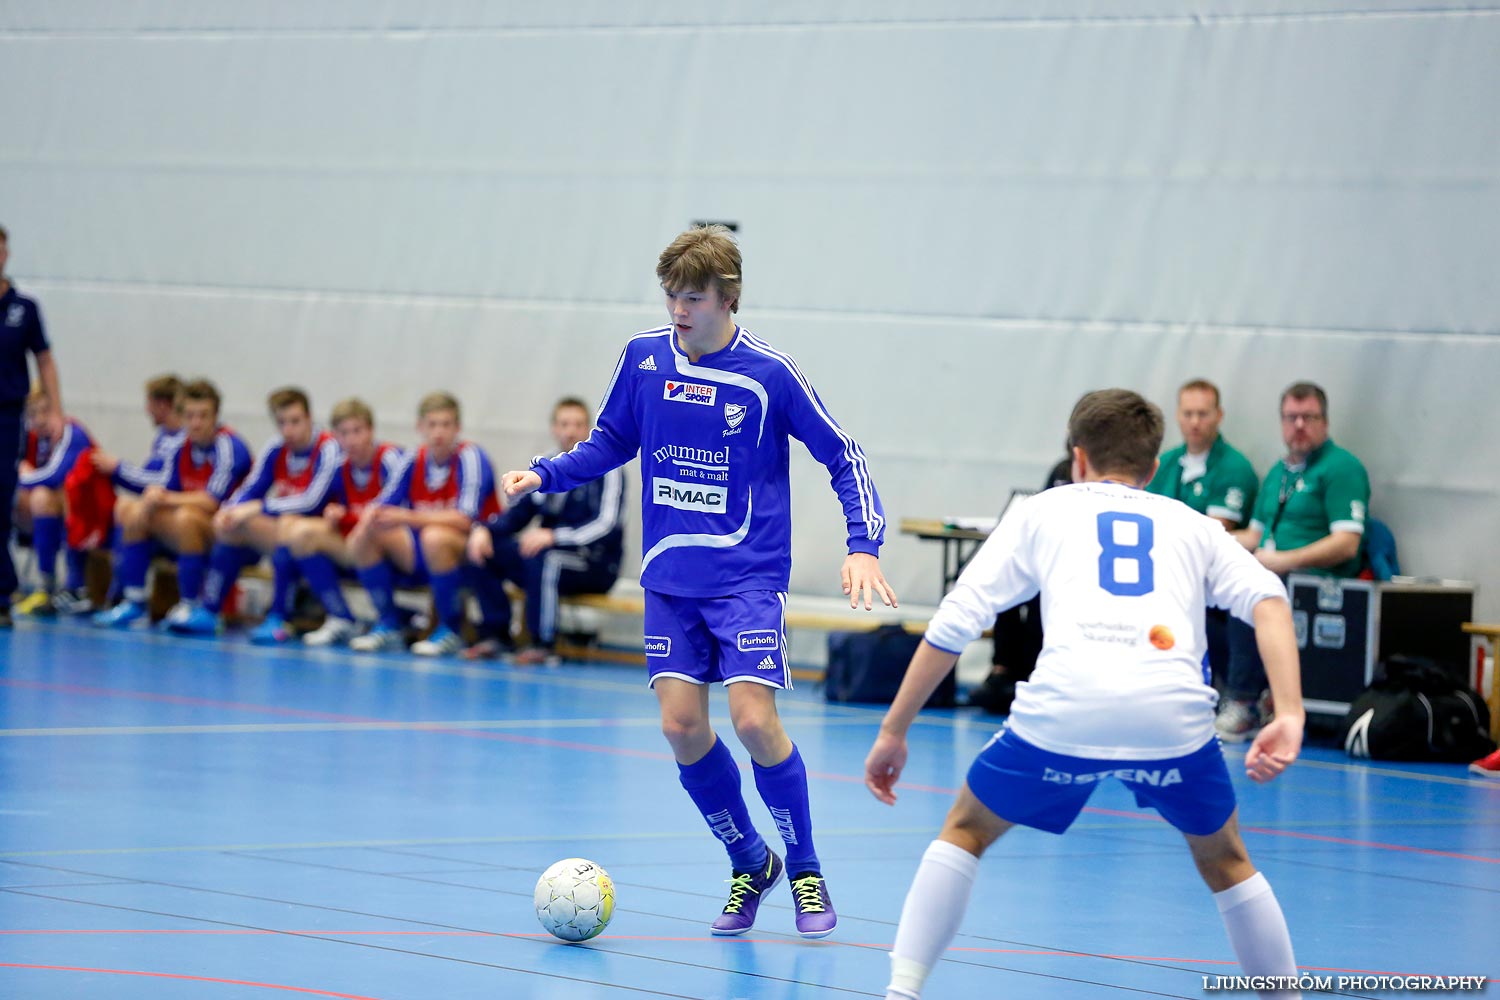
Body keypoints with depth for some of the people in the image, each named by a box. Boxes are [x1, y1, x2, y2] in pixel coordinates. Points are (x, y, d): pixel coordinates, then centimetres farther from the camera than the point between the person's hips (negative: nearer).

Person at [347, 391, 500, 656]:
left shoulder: (470, 457, -15)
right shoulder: (414, 461, 1)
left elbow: (465, 519, -25)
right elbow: (381, 505, -1)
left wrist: (410, 517, -33)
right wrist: (369, 520, -26)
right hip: (424, 557, 6)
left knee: (435, 536, -37)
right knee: (362, 540, -11)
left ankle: (451, 632, -21)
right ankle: (388, 627, -3)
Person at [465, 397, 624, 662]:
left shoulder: (606, 470, -8)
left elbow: (605, 526, -20)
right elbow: (517, 514, 15)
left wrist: (552, 536, -34)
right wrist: (484, 529, -8)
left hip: (596, 567, -7)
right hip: (554, 554, 7)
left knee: (542, 557, -36)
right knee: (485, 548, -10)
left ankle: (543, 645, -27)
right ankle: (496, 635, -8)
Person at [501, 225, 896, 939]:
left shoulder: (768, 374, -10)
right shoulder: (643, 357, 1)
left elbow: (843, 457, -3)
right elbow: (611, 442, 17)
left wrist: (863, 546, -14)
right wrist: (543, 475, 1)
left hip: (748, 577, -4)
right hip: (670, 577, 4)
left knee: (753, 719, -16)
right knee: (681, 725, -4)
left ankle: (804, 871, 5)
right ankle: (749, 864, 17)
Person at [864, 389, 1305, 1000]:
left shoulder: (1044, 511, 26)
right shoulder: (1191, 525, 28)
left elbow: (954, 623, 18)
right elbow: (1267, 599, 8)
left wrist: (894, 731, 24)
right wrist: (1289, 717, -1)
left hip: (1064, 706, -1)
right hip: (1172, 711, 1)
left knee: (966, 831, 24)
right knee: (1224, 861, 28)